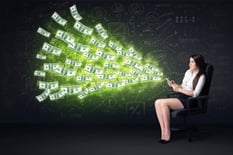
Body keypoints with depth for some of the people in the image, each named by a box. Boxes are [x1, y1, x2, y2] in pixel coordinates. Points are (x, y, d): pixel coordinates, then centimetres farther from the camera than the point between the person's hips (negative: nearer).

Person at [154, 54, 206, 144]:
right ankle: (163, 132, -20)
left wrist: (179, 89, -15)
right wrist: (175, 85, 3)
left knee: (164, 103, -29)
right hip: (181, 98, 8)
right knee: (157, 102, -17)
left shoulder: (201, 77, -6)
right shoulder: (188, 72, 16)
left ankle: (167, 135, -22)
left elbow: (195, 93, -16)